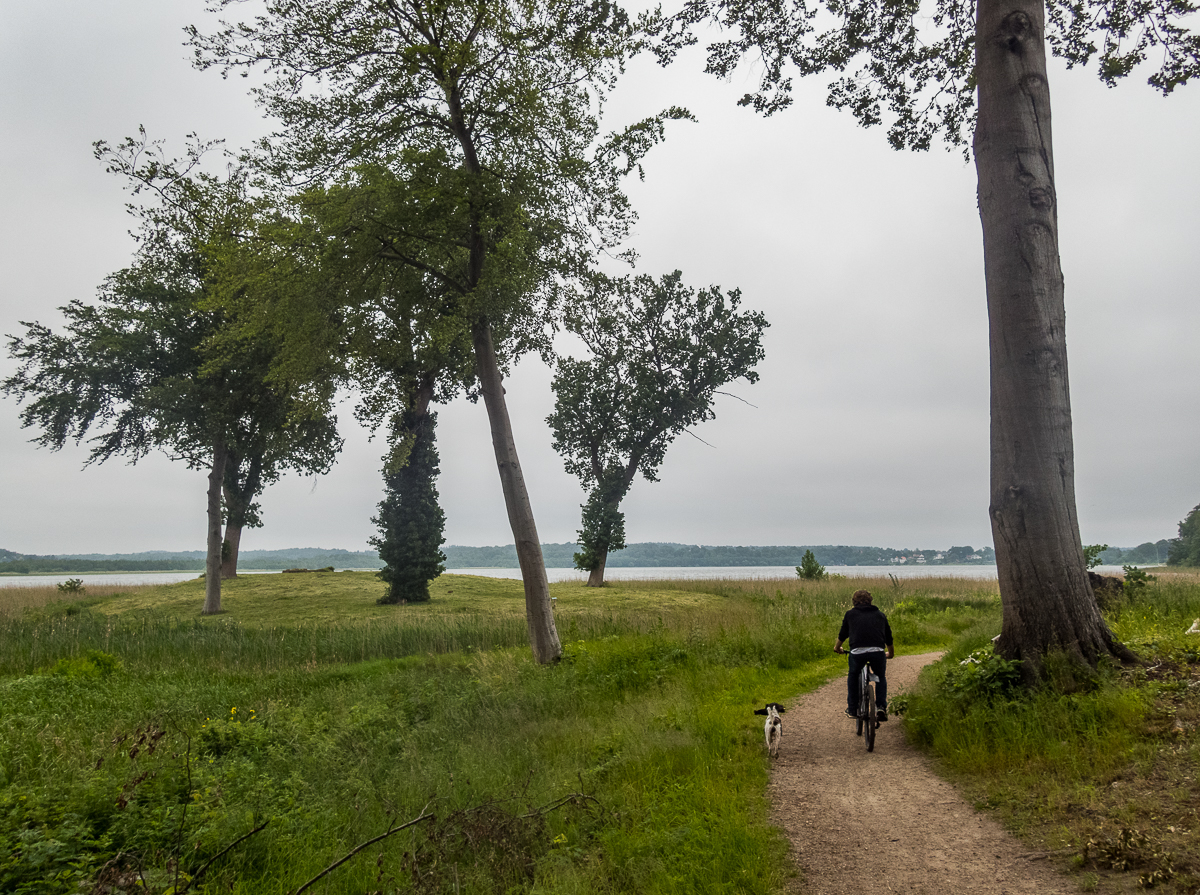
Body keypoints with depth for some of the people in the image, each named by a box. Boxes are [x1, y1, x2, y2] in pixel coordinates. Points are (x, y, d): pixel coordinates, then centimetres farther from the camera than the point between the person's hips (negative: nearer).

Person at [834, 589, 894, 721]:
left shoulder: (850, 614, 18)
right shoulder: (880, 615, 23)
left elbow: (843, 634, 29)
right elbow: (888, 637, 32)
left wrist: (837, 647, 49)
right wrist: (890, 653, 51)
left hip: (857, 652, -1)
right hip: (878, 652, 1)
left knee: (853, 677, 26)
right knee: (881, 678, 27)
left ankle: (852, 709, 24)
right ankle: (881, 707, 11)